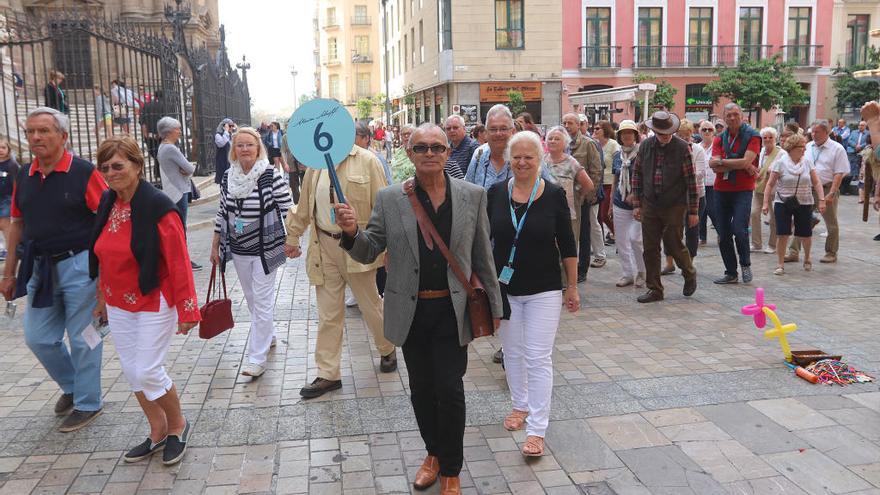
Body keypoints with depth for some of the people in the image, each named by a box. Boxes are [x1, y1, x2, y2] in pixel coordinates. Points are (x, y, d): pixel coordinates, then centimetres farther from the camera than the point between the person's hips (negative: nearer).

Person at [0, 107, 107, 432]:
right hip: (40, 268, 6)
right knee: (38, 338, 14)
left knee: (82, 339, 5)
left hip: (79, 265, -6)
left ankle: (87, 403, 22)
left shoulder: (83, 173, -12)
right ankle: (71, 385, 37)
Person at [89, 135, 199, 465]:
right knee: (131, 371, 12)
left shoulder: (158, 207, -19)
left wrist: (187, 310, -17)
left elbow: (178, 262, -18)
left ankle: (178, 425, 21)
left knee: (148, 371, -5)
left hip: (154, 303, -7)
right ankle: (158, 433, 30)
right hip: (119, 305, 7)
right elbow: (104, 258, 12)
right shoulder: (108, 204, 2)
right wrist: (103, 298, 17)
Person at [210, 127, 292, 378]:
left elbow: (287, 210, -10)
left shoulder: (271, 175, -14)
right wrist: (215, 246, 12)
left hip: (264, 248, -6)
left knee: (262, 301, -3)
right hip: (238, 249, 6)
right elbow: (222, 213, 9)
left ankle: (257, 359, 3)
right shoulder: (228, 177, 1)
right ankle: (268, 336, 40)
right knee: (251, 298, 18)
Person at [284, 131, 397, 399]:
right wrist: (292, 237, 17)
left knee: (371, 305, 13)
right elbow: (304, 205, 14)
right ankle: (328, 374, 19)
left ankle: (388, 349, 40)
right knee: (328, 314, 9)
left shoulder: (367, 161, -10)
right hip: (324, 246, 4)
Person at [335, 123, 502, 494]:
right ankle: (433, 453, 39)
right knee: (421, 389, 15)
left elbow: (483, 256, 4)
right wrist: (352, 232, -22)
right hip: (411, 311, 1)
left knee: (450, 390, 1)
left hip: (453, 310, -1)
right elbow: (369, 252, -1)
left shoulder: (472, 196, -2)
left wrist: (493, 306, 7)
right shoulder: (389, 199, -3)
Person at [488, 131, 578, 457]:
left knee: (539, 357, -2)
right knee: (512, 352, 16)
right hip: (504, 287, 3)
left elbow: (567, 245, -1)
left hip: (544, 289, -2)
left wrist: (572, 286, 2)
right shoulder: (496, 193, -2)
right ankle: (520, 405, 38)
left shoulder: (554, 195, -7)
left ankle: (536, 430, 5)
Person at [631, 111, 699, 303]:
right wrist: (637, 204, 5)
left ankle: (690, 274, 32)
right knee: (650, 249, 5)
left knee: (673, 245, 2)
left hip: (674, 206, -3)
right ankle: (654, 289, 16)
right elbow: (637, 174, 9)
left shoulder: (682, 147, -9)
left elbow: (691, 179, -7)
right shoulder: (645, 146, 2)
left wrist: (693, 211, -7)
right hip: (650, 206, 4)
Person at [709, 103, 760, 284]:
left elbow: (746, 161, -16)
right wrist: (743, 166, -13)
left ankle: (745, 264, 10)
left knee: (739, 230, -17)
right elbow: (715, 167, -6)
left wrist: (721, 162, -9)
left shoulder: (752, 136, -2)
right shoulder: (720, 138, 9)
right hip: (721, 191, 5)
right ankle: (731, 273, 18)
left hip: (743, 190, -4)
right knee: (723, 235, 6)